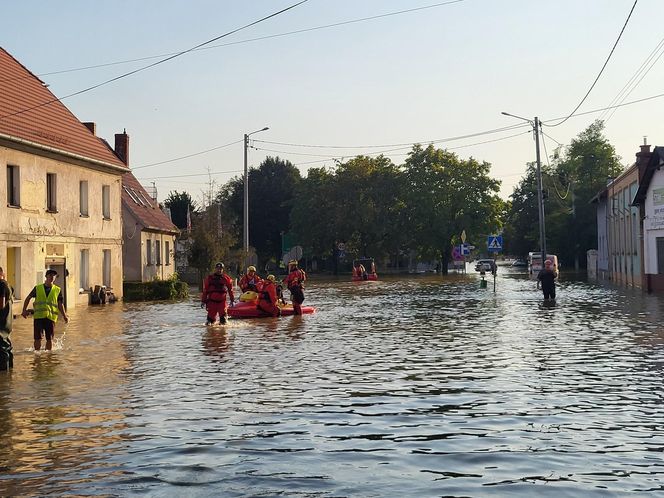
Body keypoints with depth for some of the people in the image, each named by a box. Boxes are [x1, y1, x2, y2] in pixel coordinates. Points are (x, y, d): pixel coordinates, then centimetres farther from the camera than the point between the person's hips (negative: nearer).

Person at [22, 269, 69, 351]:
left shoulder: (57, 290, 10)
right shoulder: (37, 288, 10)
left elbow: (60, 305, 9)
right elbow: (28, 298, 16)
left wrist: (64, 316, -1)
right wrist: (24, 310, 5)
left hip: (51, 317, 0)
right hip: (38, 316, 0)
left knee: (49, 339, 2)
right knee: (37, 338, -3)